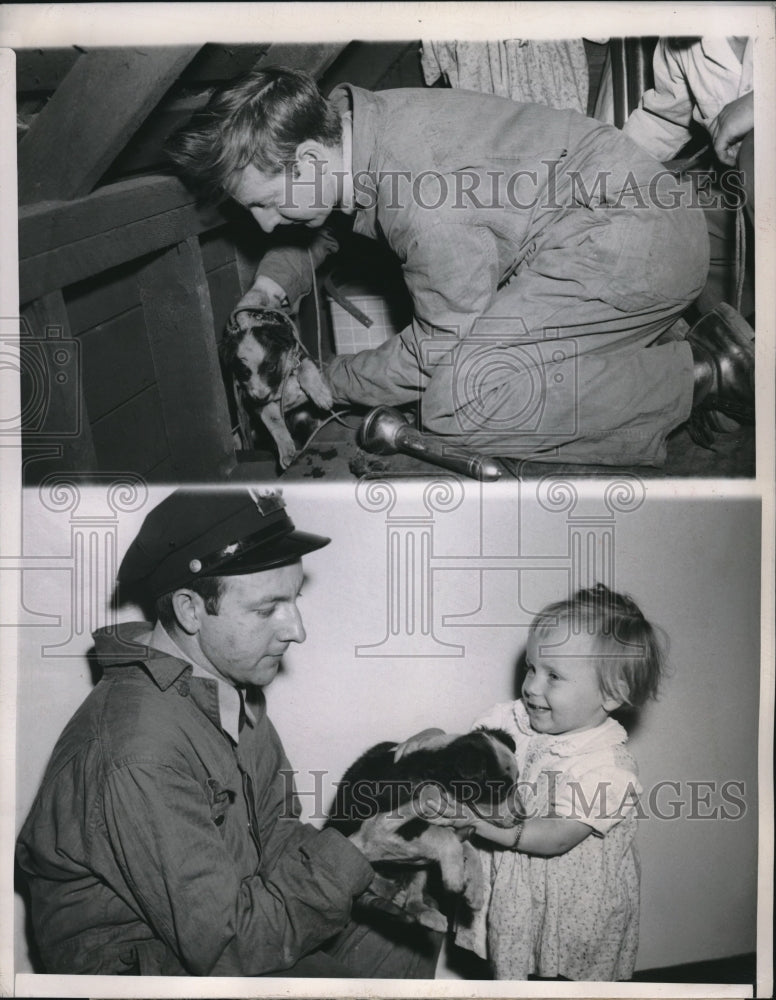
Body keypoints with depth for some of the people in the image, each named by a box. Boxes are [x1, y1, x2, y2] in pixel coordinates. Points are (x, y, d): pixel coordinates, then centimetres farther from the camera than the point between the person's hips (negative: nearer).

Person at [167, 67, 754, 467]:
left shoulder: (424, 205, -28)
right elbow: (324, 225, 22)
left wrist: (329, 383, -3)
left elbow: (439, 352, -16)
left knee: (457, 400, -21)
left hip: (634, 238, -10)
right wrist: (274, 280, 4)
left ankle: (701, 375, -13)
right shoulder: (341, 120, -1)